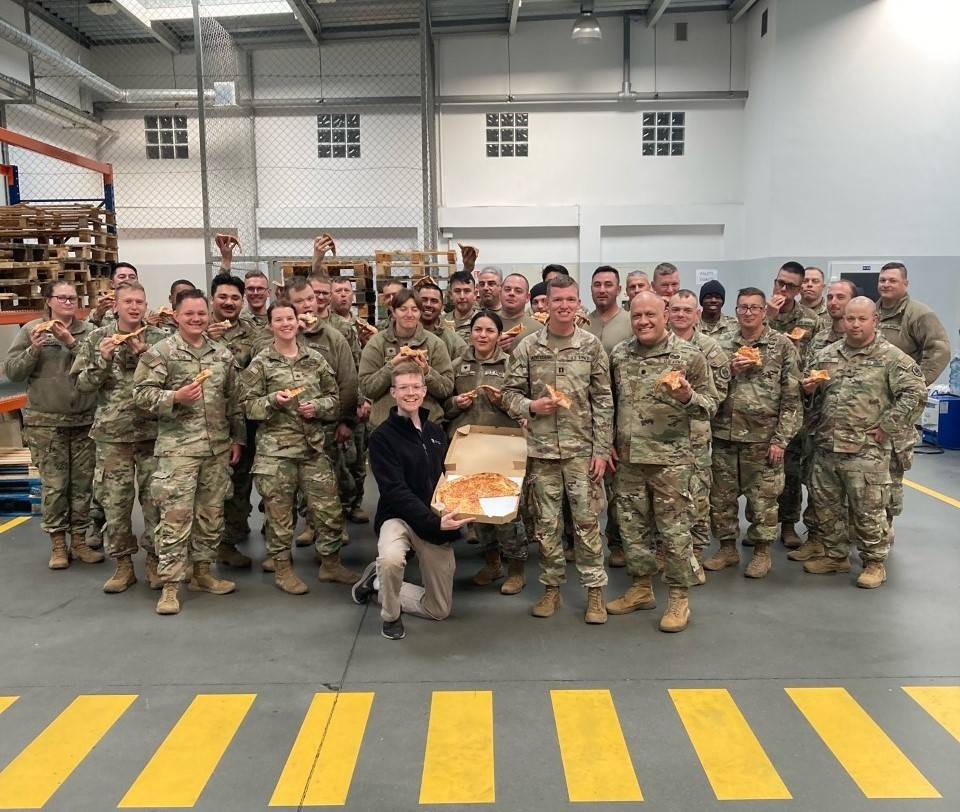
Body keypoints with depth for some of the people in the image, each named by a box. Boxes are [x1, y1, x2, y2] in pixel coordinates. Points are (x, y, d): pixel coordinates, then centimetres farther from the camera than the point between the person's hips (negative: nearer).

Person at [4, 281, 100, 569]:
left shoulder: (89, 331, 3)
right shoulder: (32, 330, 3)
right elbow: (12, 371, 2)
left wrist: (72, 343, -19)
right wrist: (33, 350, -13)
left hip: (84, 421, 1)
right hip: (45, 423, -1)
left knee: (82, 483, 7)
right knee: (53, 485, 2)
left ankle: (79, 540, 21)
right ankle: (58, 544, 15)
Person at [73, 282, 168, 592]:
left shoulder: (160, 338, 0)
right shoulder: (97, 339, 4)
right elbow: (82, 384, 3)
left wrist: (145, 356, -16)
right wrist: (103, 359, -13)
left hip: (153, 432, -1)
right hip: (111, 434, 1)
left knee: (155, 499, 5)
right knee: (114, 501, 6)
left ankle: (155, 560, 20)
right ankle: (123, 564, 20)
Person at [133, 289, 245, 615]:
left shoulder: (223, 354, 11)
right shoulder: (159, 352, -3)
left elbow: (234, 400, 16)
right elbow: (142, 393, -6)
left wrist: (237, 437, 14)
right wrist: (175, 397, -21)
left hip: (218, 448, 5)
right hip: (178, 448, -5)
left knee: (211, 513, 12)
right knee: (176, 516, -5)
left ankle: (202, 572, 26)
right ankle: (170, 585, 3)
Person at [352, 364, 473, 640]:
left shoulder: (436, 432, 8)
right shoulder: (383, 436, -11)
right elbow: (395, 491, -19)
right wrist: (434, 521, -28)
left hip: (439, 521, 5)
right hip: (398, 517, -5)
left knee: (440, 609, 9)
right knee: (391, 560, -39)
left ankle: (378, 583, 30)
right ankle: (391, 615, -6)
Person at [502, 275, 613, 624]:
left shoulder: (592, 346, 1)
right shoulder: (528, 347, 1)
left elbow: (603, 402, 0)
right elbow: (510, 392, 7)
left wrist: (602, 449, -5)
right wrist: (531, 406, -15)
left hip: (582, 449, -1)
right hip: (541, 450, 1)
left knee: (587, 520, 4)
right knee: (546, 523, 9)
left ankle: (595, 589, 17)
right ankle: (551, 587, 24)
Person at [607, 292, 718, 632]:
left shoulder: (689, 355, -6)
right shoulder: (619, 354, 5)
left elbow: (710, 406, -3)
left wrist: (687, 397, -23)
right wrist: (607, 444, 8)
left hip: (670, 458, -4)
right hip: (627, 458, 4)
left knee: (674, 530, 3)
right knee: (631, 526, 13)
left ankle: (679, 597, 17)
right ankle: (641, 588, 30)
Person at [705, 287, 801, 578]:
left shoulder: (782, 346, -2)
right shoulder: (721, 344, 5)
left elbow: (791, 397, -4)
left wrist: (781, 439, -9)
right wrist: (730, 371, -12)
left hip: (763, 437, -3)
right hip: (724, 435, 3)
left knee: (763, 497, 7)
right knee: (721, 496, 10)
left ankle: (762, 552, 23)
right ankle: (727, 548, 27)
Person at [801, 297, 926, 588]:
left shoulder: (892, 357, -6)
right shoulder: (826, 355, 10)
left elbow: (915, 394, -12)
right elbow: (811, 393, 21)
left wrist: (885, 427, -13)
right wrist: (809, 388, -3)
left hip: (866, 451, -5)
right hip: (826, 446, 5)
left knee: (868, 510, 2)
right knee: (827, 506, 14)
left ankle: (874, 563, 19)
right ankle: (835, 556, 30)